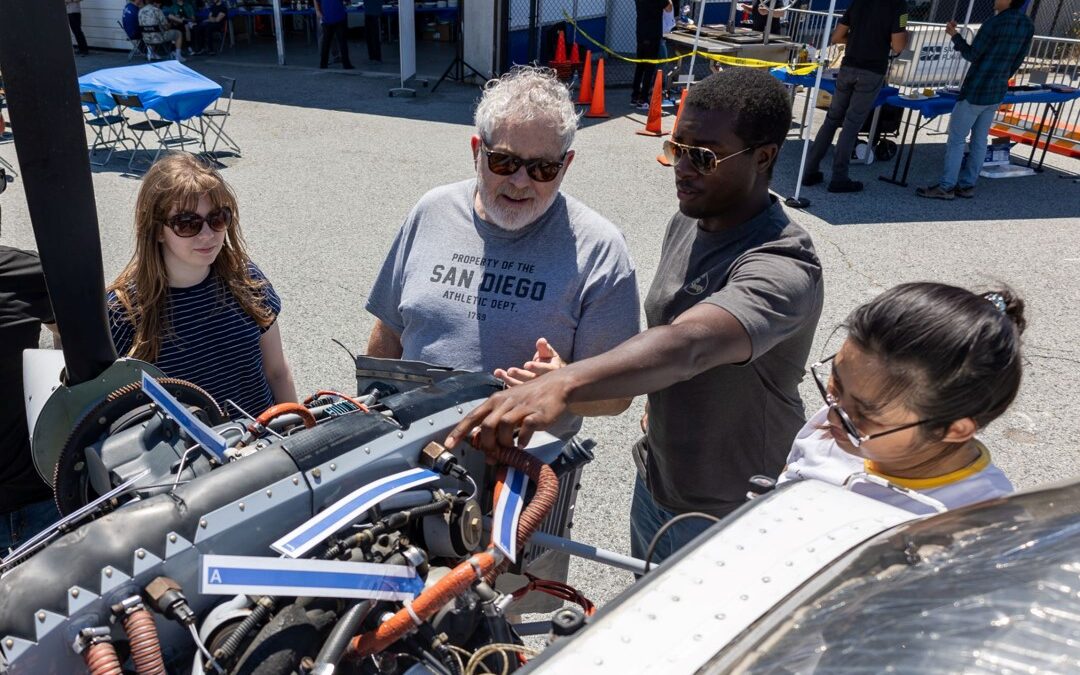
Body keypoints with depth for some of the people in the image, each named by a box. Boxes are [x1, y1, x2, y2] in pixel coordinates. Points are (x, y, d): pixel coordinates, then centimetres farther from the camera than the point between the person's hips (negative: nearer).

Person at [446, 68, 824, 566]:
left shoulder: (783, 270, -30)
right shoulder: (689, 221, -3)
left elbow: (688, 344, -50)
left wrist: (561, 385, -63)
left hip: (731, 522, -7)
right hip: (655, 483, 8)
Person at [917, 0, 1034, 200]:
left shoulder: (994, 24, -19)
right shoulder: (1028, 26, 4)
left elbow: (971, 55, -10)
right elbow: (1018, 60, 12)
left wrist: (955, 35, 2)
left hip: (976, 90, -8)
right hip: (997, 92, 8)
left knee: (956, 138, -1)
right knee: (980, 140, 12)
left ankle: (946, 187, 0)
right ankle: (967, 185, 17)